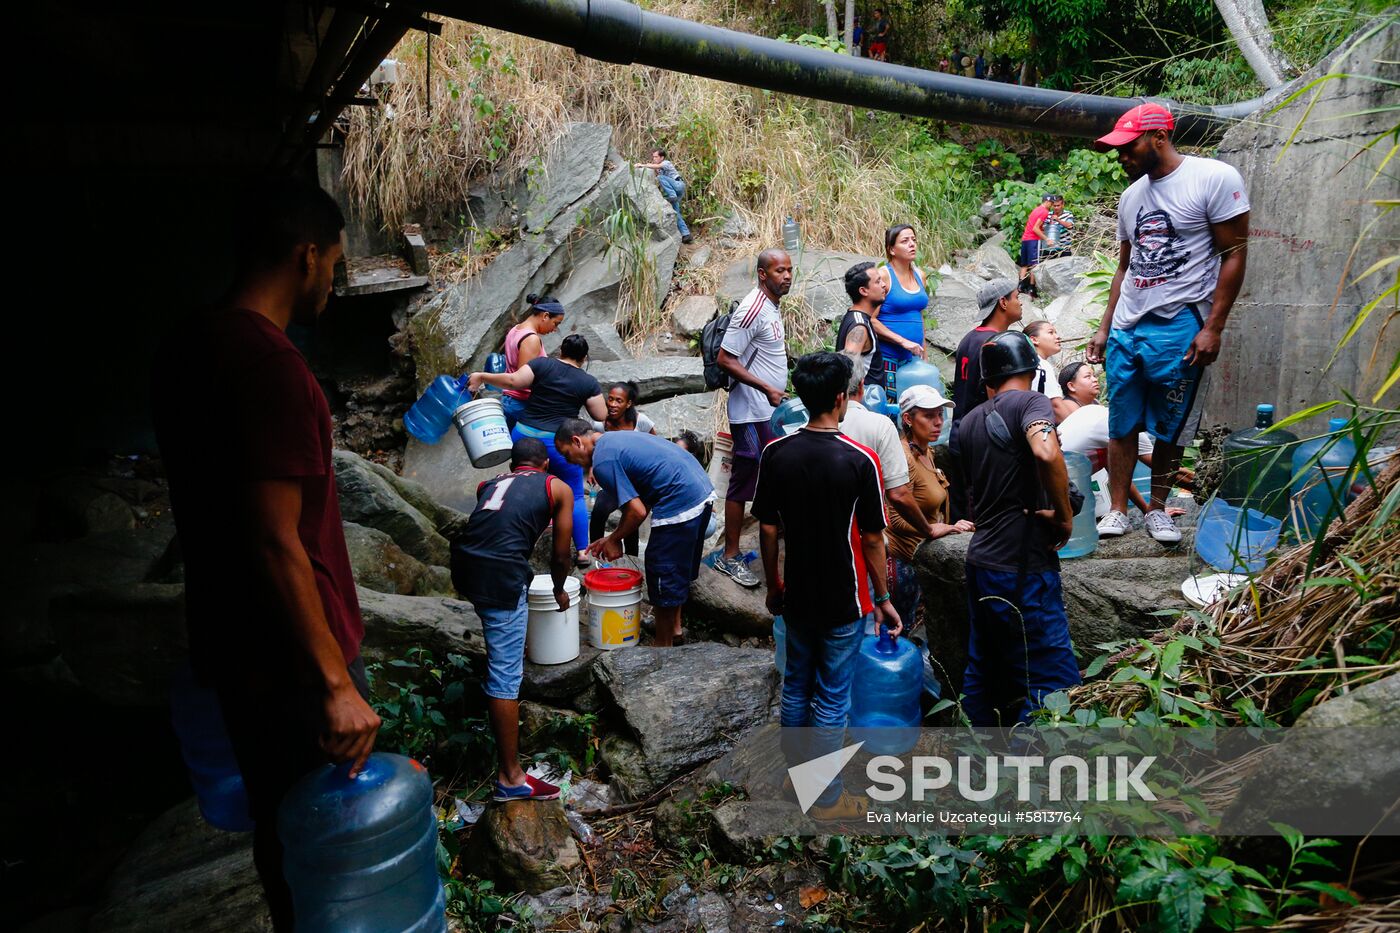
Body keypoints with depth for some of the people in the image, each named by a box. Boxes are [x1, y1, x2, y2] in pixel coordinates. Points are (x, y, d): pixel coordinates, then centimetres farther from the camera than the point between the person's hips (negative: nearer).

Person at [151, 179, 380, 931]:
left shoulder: (183, 349, 5)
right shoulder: (270, 366, -25)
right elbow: (276, 543, -27)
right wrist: (336, 683, -22)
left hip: (228, 644, 9)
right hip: (291, 660, -9)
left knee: (278, 824, 25)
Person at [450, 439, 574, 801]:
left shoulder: (490, 483, 25)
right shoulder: (558, 488, 14)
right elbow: (561, 556, 15)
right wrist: (559, 590, 34)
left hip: (463, 566, 6)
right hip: (501, 575, -5)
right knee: (505, 676, -1)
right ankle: (510, 779, 4)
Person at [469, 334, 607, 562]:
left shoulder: (543, 364, 2)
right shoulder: (588, 383, 2)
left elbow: (513, 381, -7)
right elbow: (601, 416, 3)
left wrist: (481, 377, 4)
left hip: (524, 434, 2)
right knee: (574, 496, 8)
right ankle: (582, 550, 7)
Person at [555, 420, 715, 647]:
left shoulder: (603, 460, -12)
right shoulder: (615, 439, 18)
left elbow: (638, 511, -15)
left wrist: (615, 539, 2)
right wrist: (612, 538, 18)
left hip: (680, 506, -10)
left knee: (664, 578, 4)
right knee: (679, 569, 25)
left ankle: (663, 648, 18)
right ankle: (674, 626, 41)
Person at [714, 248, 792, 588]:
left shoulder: (771, 306, 12)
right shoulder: (752, 310, -19)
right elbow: (725, 359, -22)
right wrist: (766, 388, -24)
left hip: (770, 411, 10)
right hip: (752, 414, -10)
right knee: (744, 482, -3)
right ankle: (730, 557, 6)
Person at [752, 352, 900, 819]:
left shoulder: (776, 453, -7)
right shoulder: (860, 459, -18)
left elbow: (767, 529, -2)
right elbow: (872, 539, -12)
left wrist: (773, 585, 12)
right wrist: (883, 599, 0)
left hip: (797, 595, 4)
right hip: (843, 600, -4)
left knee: (796, 686, 20)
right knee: (832, 699, 8)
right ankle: (827, 799, 22)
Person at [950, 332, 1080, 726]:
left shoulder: (969, 421, 14)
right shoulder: (1030, 402, -7)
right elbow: (1045, 453, -28)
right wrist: (1064, 516, -17)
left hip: (981, 561, 8)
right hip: (1023, 566, -8)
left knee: (983, 675, 17)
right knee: (1053, 683, -2)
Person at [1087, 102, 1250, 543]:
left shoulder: (1215, 178, -5)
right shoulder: (1131, 196, 14)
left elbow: (1233, 255, -6)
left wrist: (1213, 328, -12)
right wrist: (1104, 328, 15)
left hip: (1179, 328, -5)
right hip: (1125, 329, 5)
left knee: (1170, 429, 5)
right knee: (1121, 424, 5)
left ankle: (1158, 509, 19)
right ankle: (1117, 510, 12)